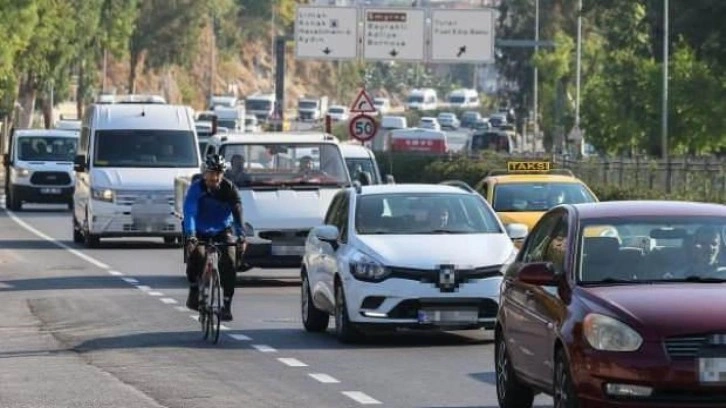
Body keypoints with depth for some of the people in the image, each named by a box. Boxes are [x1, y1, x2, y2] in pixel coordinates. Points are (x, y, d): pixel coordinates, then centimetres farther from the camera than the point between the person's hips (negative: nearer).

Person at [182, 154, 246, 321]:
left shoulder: (229, 189, -14)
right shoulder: (196, 188, -18)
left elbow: (237, 213, -24)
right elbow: (189, 213, -28)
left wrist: (241, 236, -39)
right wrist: (190, 237, -44)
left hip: (222, 231, 1)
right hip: (200, 232, -1)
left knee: (228, 261, -20)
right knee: (197, 254, -30)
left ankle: (227, 305, -10)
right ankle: (193, 289, -4)